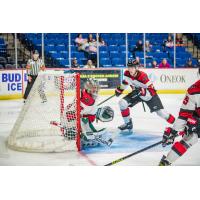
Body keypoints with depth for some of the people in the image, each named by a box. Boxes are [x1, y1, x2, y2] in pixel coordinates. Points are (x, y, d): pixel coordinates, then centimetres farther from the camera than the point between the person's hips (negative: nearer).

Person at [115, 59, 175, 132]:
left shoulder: (142, 76, -34)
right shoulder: (127, 74, -15)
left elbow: (152, 91, -34)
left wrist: (141, 91, -48)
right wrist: (119, 89, 17)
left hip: (149, 95, -5)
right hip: (136, 93, 5)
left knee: (160, 112, -13)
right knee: (122, 103, -12)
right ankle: (128, 123, 5)